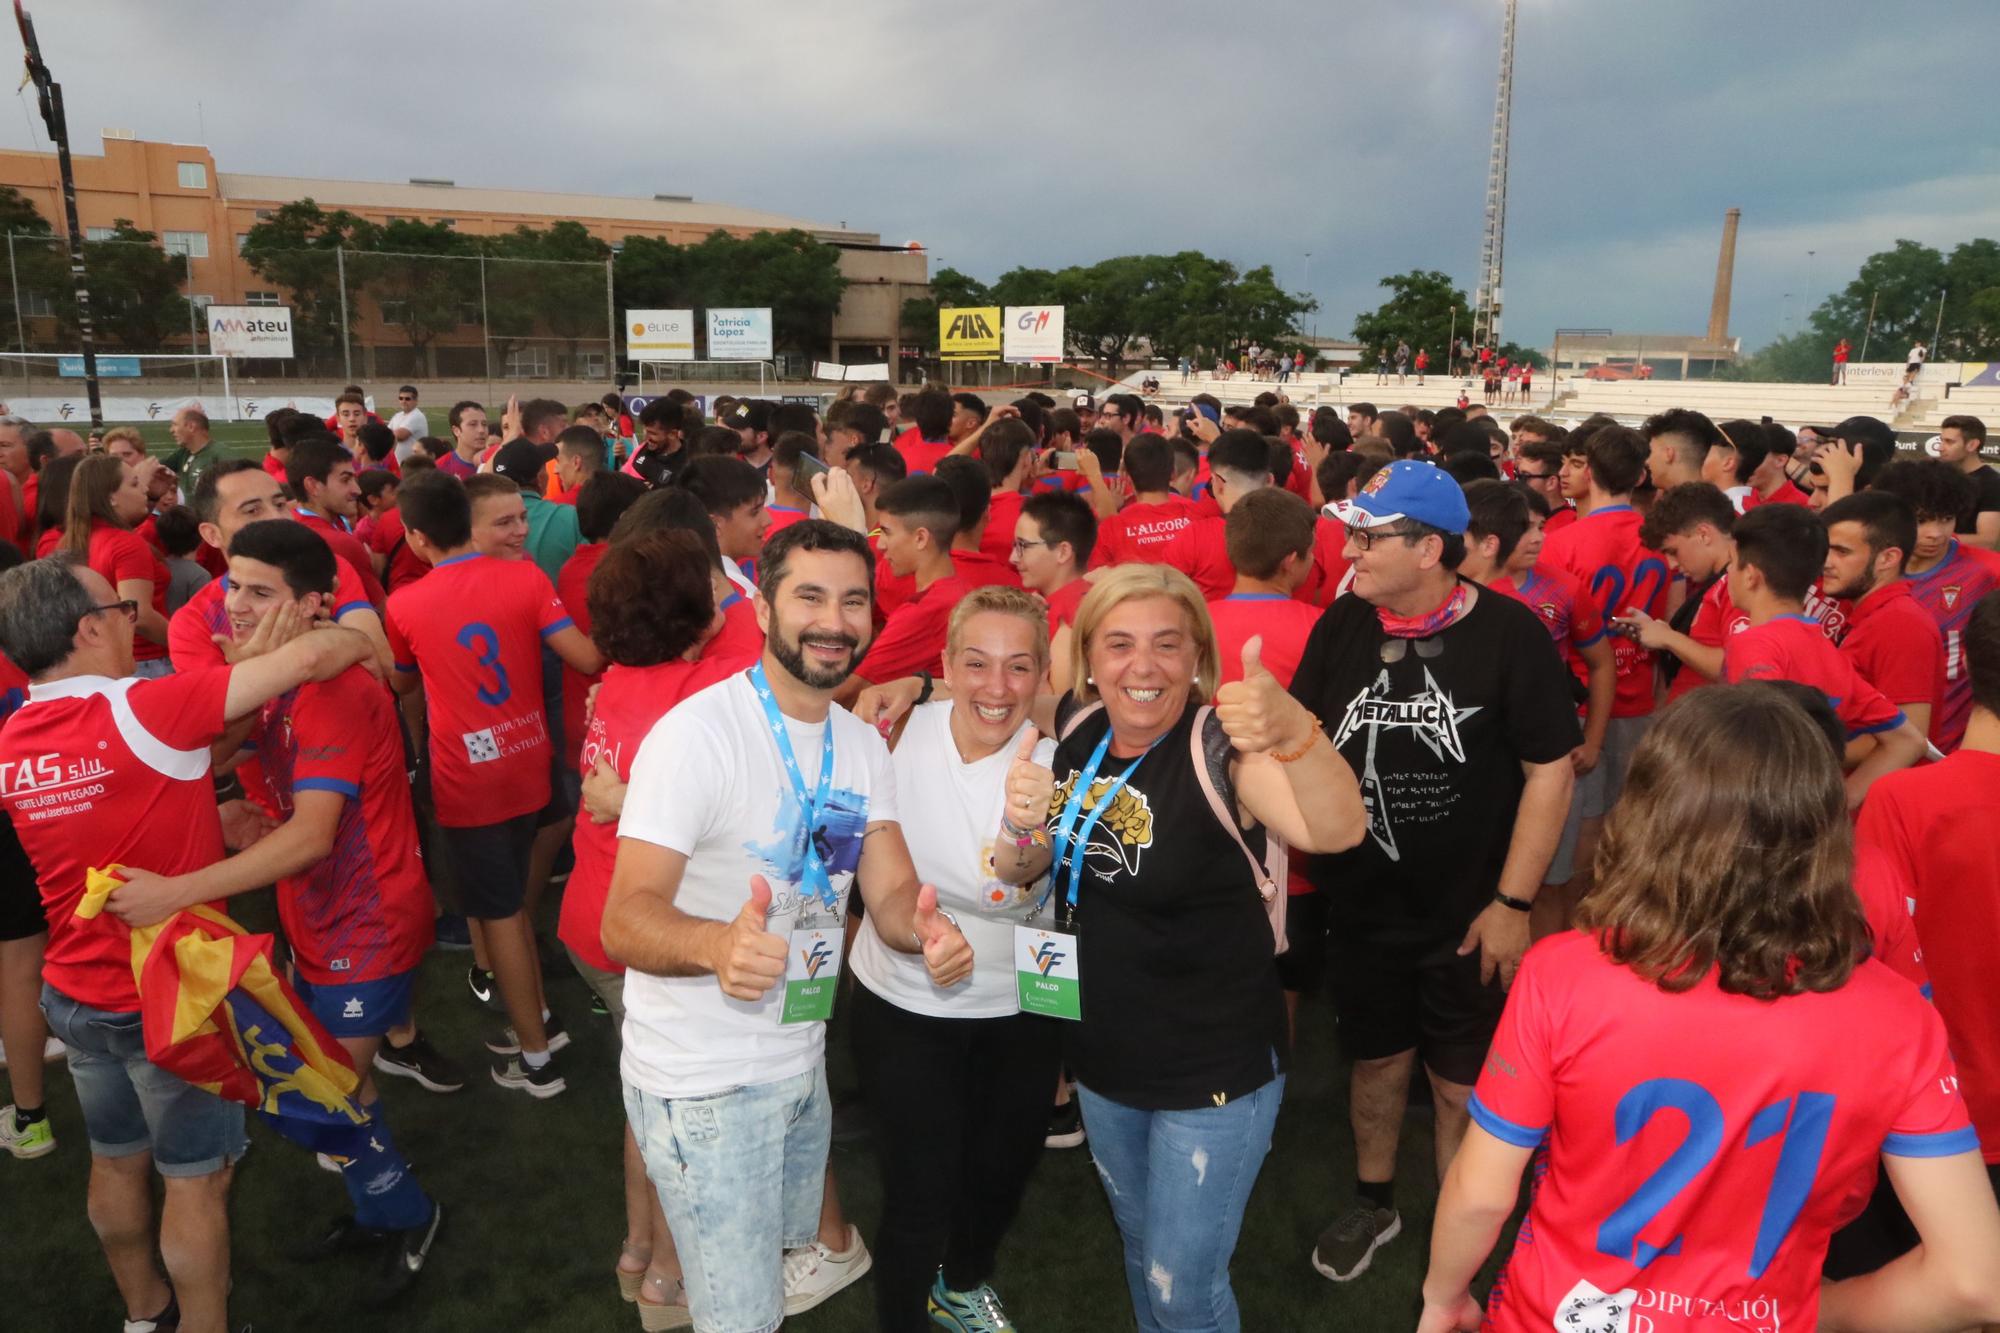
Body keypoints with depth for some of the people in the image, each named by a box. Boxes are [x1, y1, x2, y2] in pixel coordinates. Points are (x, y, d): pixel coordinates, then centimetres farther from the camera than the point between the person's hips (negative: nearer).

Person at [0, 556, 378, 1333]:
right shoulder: (143, 711, -25)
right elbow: (309, 657, -28)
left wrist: (212, 823, 8)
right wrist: (365, 643, -10)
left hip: (74, 993, 8)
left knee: (117, 1161, 23)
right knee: (196, 1179, 8)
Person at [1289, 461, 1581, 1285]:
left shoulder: (1508, 633, -16)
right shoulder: (1342, 624, -3)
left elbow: (1550, 770, -14)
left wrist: (1513, 902, -15)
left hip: (1469, 911, -3)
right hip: (1362, 902, 4)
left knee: (1462, 1086, 12)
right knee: (1377, 1060, 21)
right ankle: (1372, 1205, 44)